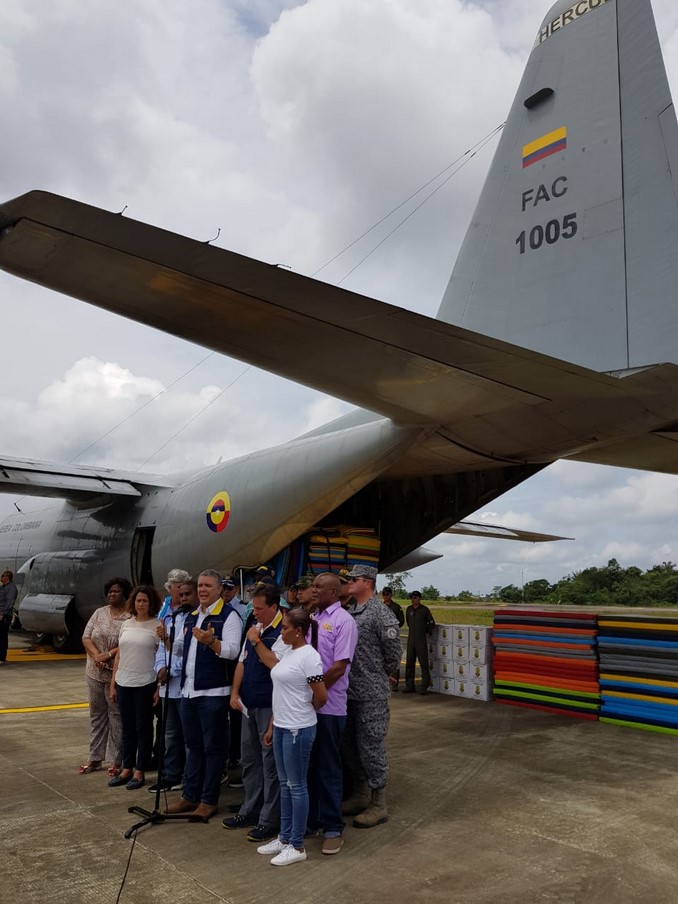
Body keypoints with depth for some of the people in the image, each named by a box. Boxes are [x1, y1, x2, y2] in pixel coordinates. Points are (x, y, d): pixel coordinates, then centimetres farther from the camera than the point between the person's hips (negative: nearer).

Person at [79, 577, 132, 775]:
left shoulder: (131, 616, -10)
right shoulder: (99, 613, 8)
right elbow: (86, 637, 4)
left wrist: (108, 655, -20)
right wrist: (96, 655, -12)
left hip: (118, 674, -6)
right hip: (95, 672, 6)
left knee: (116, 716, 2)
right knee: (96, 714, 15)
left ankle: (115, 761, 11)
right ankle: (95, 757, 27)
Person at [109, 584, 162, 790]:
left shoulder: (157, 626, -8)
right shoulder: (126, 624, 9)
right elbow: (119, 655, 14)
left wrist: (159, 688, -14)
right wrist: (113, 683, 11)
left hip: (145, 684, -5)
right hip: (123, 683, 5)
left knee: (143, 727, 5)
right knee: (127, 727, 14)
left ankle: (140, 772, 16)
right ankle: (127, 769, 26)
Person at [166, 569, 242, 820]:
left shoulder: (228, 615, -10)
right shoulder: (191, 616, 14)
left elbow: (233, 651, -22)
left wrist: (211, 641, -36)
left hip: (213, 692, -7)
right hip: (188, 690, 8)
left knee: (213, 747, 4)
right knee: (193, 745, 17)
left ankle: (209, 800, 16)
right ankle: (190, 796, 29)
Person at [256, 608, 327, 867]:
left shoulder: (308, 656, -19)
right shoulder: (286, 652, 7)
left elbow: (321, 697, -18)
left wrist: (304, 712, 0)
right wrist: (272, 726, 15)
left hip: (298, 730, -8)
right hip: (281, 727, 9)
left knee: (296, 786, 4)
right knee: (284, 784, 17)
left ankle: (297, 846, 17)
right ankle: (284, 838, 31)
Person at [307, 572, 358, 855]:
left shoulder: (343, 621, -12)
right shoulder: (312, 618, 10)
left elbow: (339, 666, -16)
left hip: (328, 706, -7)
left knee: (328, 767, 4)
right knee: (308, 764, 16)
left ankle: (333, 828, 18)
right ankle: (310, 820, 31)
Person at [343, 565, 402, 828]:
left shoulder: (381, 614, -14)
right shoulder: (349, 611, 9)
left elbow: (394, 653, -11)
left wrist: (377, 676, 1)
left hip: (371, 696, -8)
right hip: (348, 693, 8)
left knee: (371, 748, 1)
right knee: (350, 747, 18)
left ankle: (378, 805, 15)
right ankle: (360, 795, 34)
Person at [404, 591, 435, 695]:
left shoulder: (425, 610, -6)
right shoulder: (409, 609, 8)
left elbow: (432, 623, 2)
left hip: (421, 640, -5)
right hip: (411, 639, 5)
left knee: (424, 663, -3)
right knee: (409, 663, 7)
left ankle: (424, 687, 1)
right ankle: (409, 685, 16)